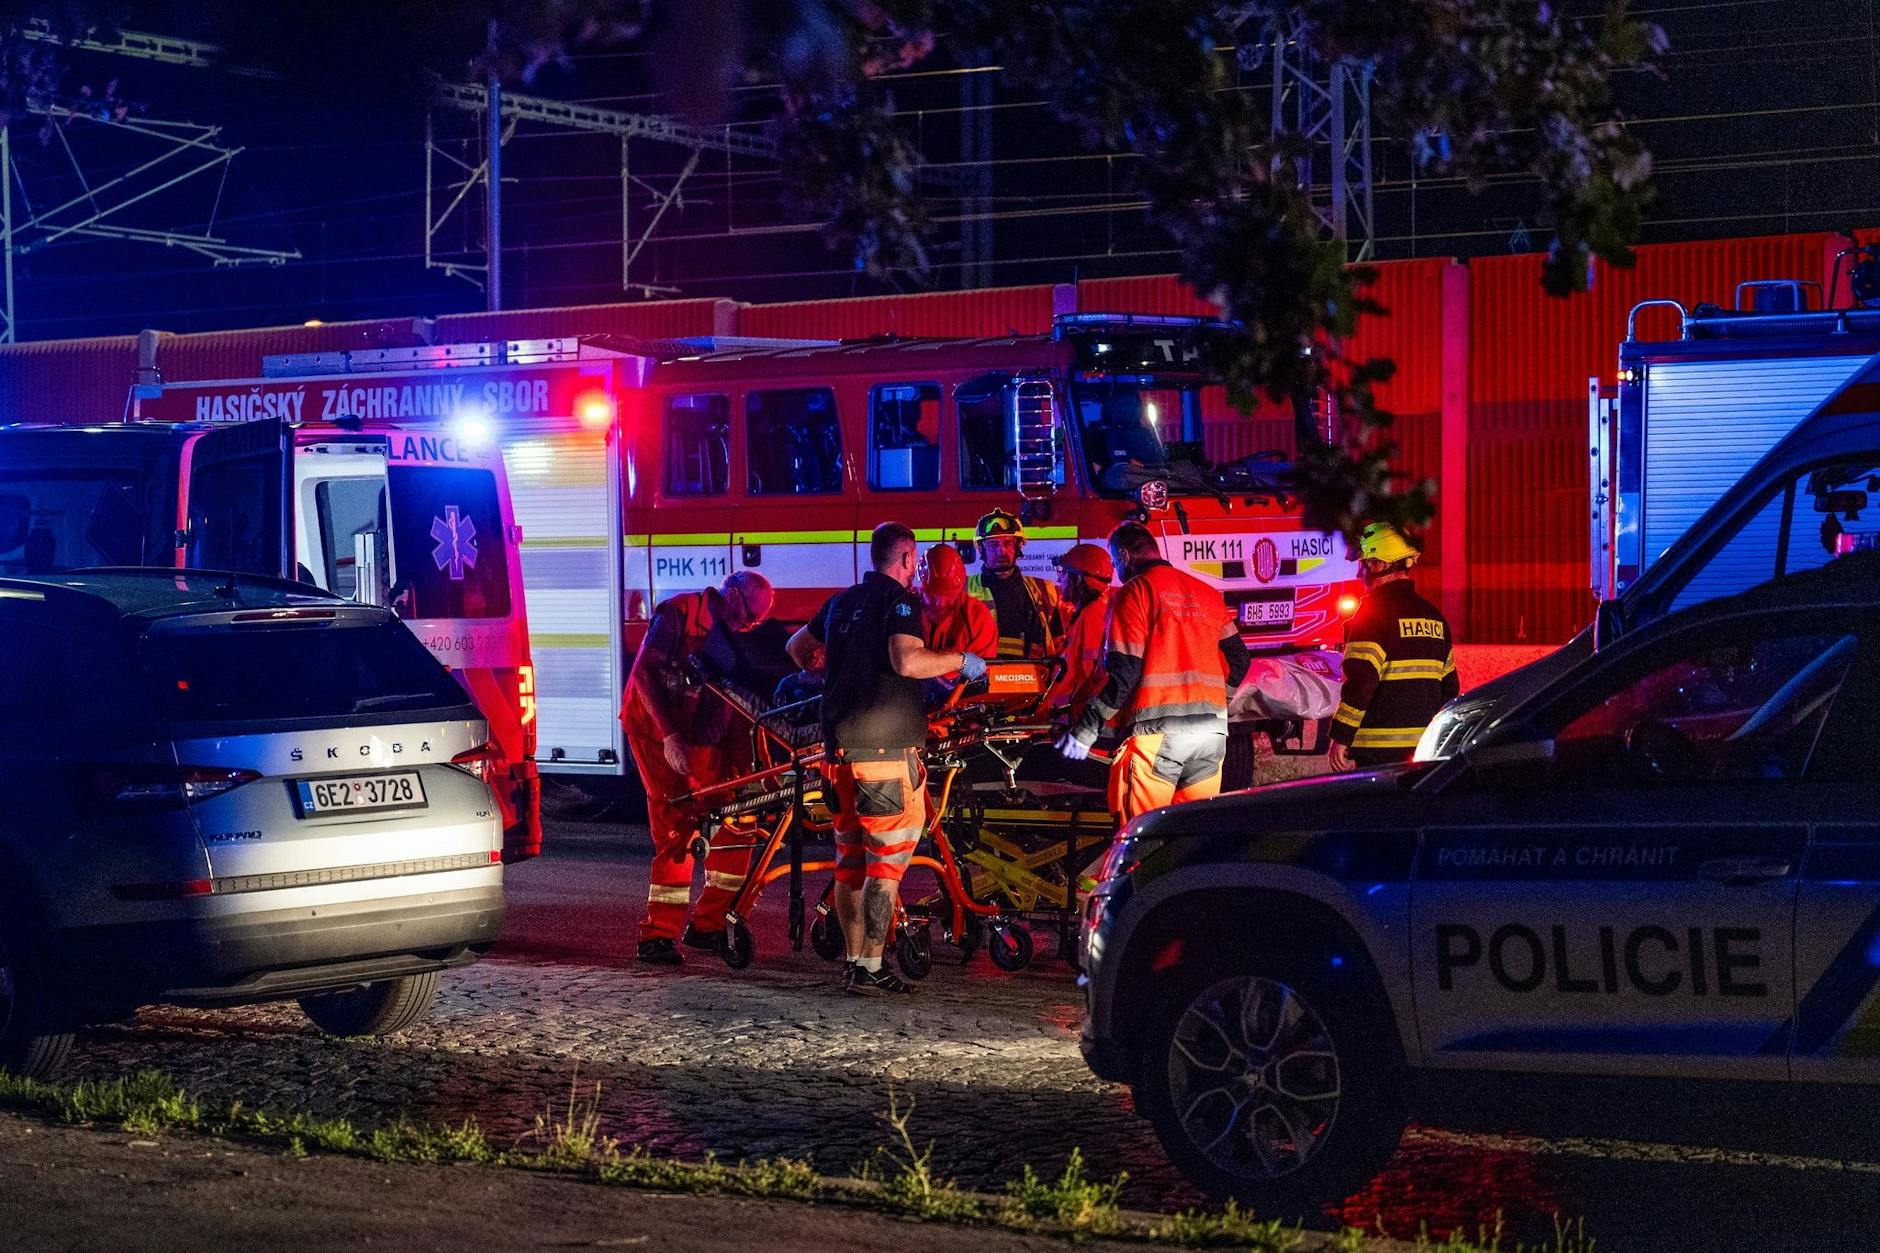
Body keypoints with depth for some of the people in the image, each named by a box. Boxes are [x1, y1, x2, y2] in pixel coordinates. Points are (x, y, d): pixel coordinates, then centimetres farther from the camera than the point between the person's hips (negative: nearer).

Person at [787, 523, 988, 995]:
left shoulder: (842, 601, 16)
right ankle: (870, 967, -7)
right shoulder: (899, 600, -7)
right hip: (887, 746, -8)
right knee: (887, 859, -4)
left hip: (839, 747, 8)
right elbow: (907, 661, -23)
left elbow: (797, 646, 29)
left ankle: (853, 962, 18)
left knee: (850, 860, 13)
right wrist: (961, 660, -8)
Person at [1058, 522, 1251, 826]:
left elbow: (1123, 673, -10)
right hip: (1213, 731, 6)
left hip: (1156, 731, -6)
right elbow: (1238, 660, 16)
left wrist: (1084, 731, -5)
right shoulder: (1208, 594, 17)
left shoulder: (1133, 592, -2)